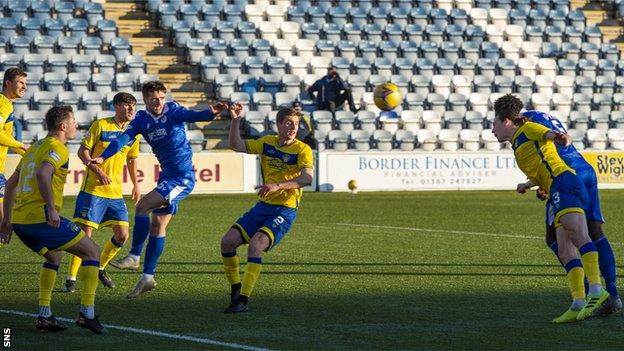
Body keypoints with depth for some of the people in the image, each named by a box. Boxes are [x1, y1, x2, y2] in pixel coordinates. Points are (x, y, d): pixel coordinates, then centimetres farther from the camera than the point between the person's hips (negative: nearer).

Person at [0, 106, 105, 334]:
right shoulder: (57, 148, -5)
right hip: (41, 217, -9)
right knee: (92, 252, 3)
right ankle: (87, 313, -5)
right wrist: (51, 208, -28)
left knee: (54, 257, 30)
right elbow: (42, 174, -24)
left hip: (19, 220, 9)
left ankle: (44, 315, 19)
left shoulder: (35, 148, 23)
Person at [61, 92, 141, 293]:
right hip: (93, 189, -6)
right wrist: (97, 170, -19)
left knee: (122, 236, 2)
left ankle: (100, 268, 26)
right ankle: (71, 279, -3)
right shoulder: (100, 125, -7)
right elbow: (83, 151, -7)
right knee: (85, 234, -10)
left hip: (116, 192, 6)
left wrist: (136, 184, 23)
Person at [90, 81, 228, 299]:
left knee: (142, 206, -19)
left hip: (182, 177, -7)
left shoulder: (172, 111, -9)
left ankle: (134, 258, -12)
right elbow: (124, 138, -8)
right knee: (157, 225, 8)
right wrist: (103, 157, -25)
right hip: (167, 175, 7)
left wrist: (210, 113, -49)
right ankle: (147, 277, 13)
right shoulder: (142, 119, 4)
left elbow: (191, 116, -27)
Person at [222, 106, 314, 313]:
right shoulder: (267, 143, 7)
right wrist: (235, 121, -6)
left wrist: (278, 185, -37)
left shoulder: (302, 150, -10)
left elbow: (307, 178, -26)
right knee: (228, 241, -6)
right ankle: (235, 289, 13)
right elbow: (236, 146, 9)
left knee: (255, 244, -27)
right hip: (263, 206, 6)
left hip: (285, 210, -6)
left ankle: (243, 300, -24)